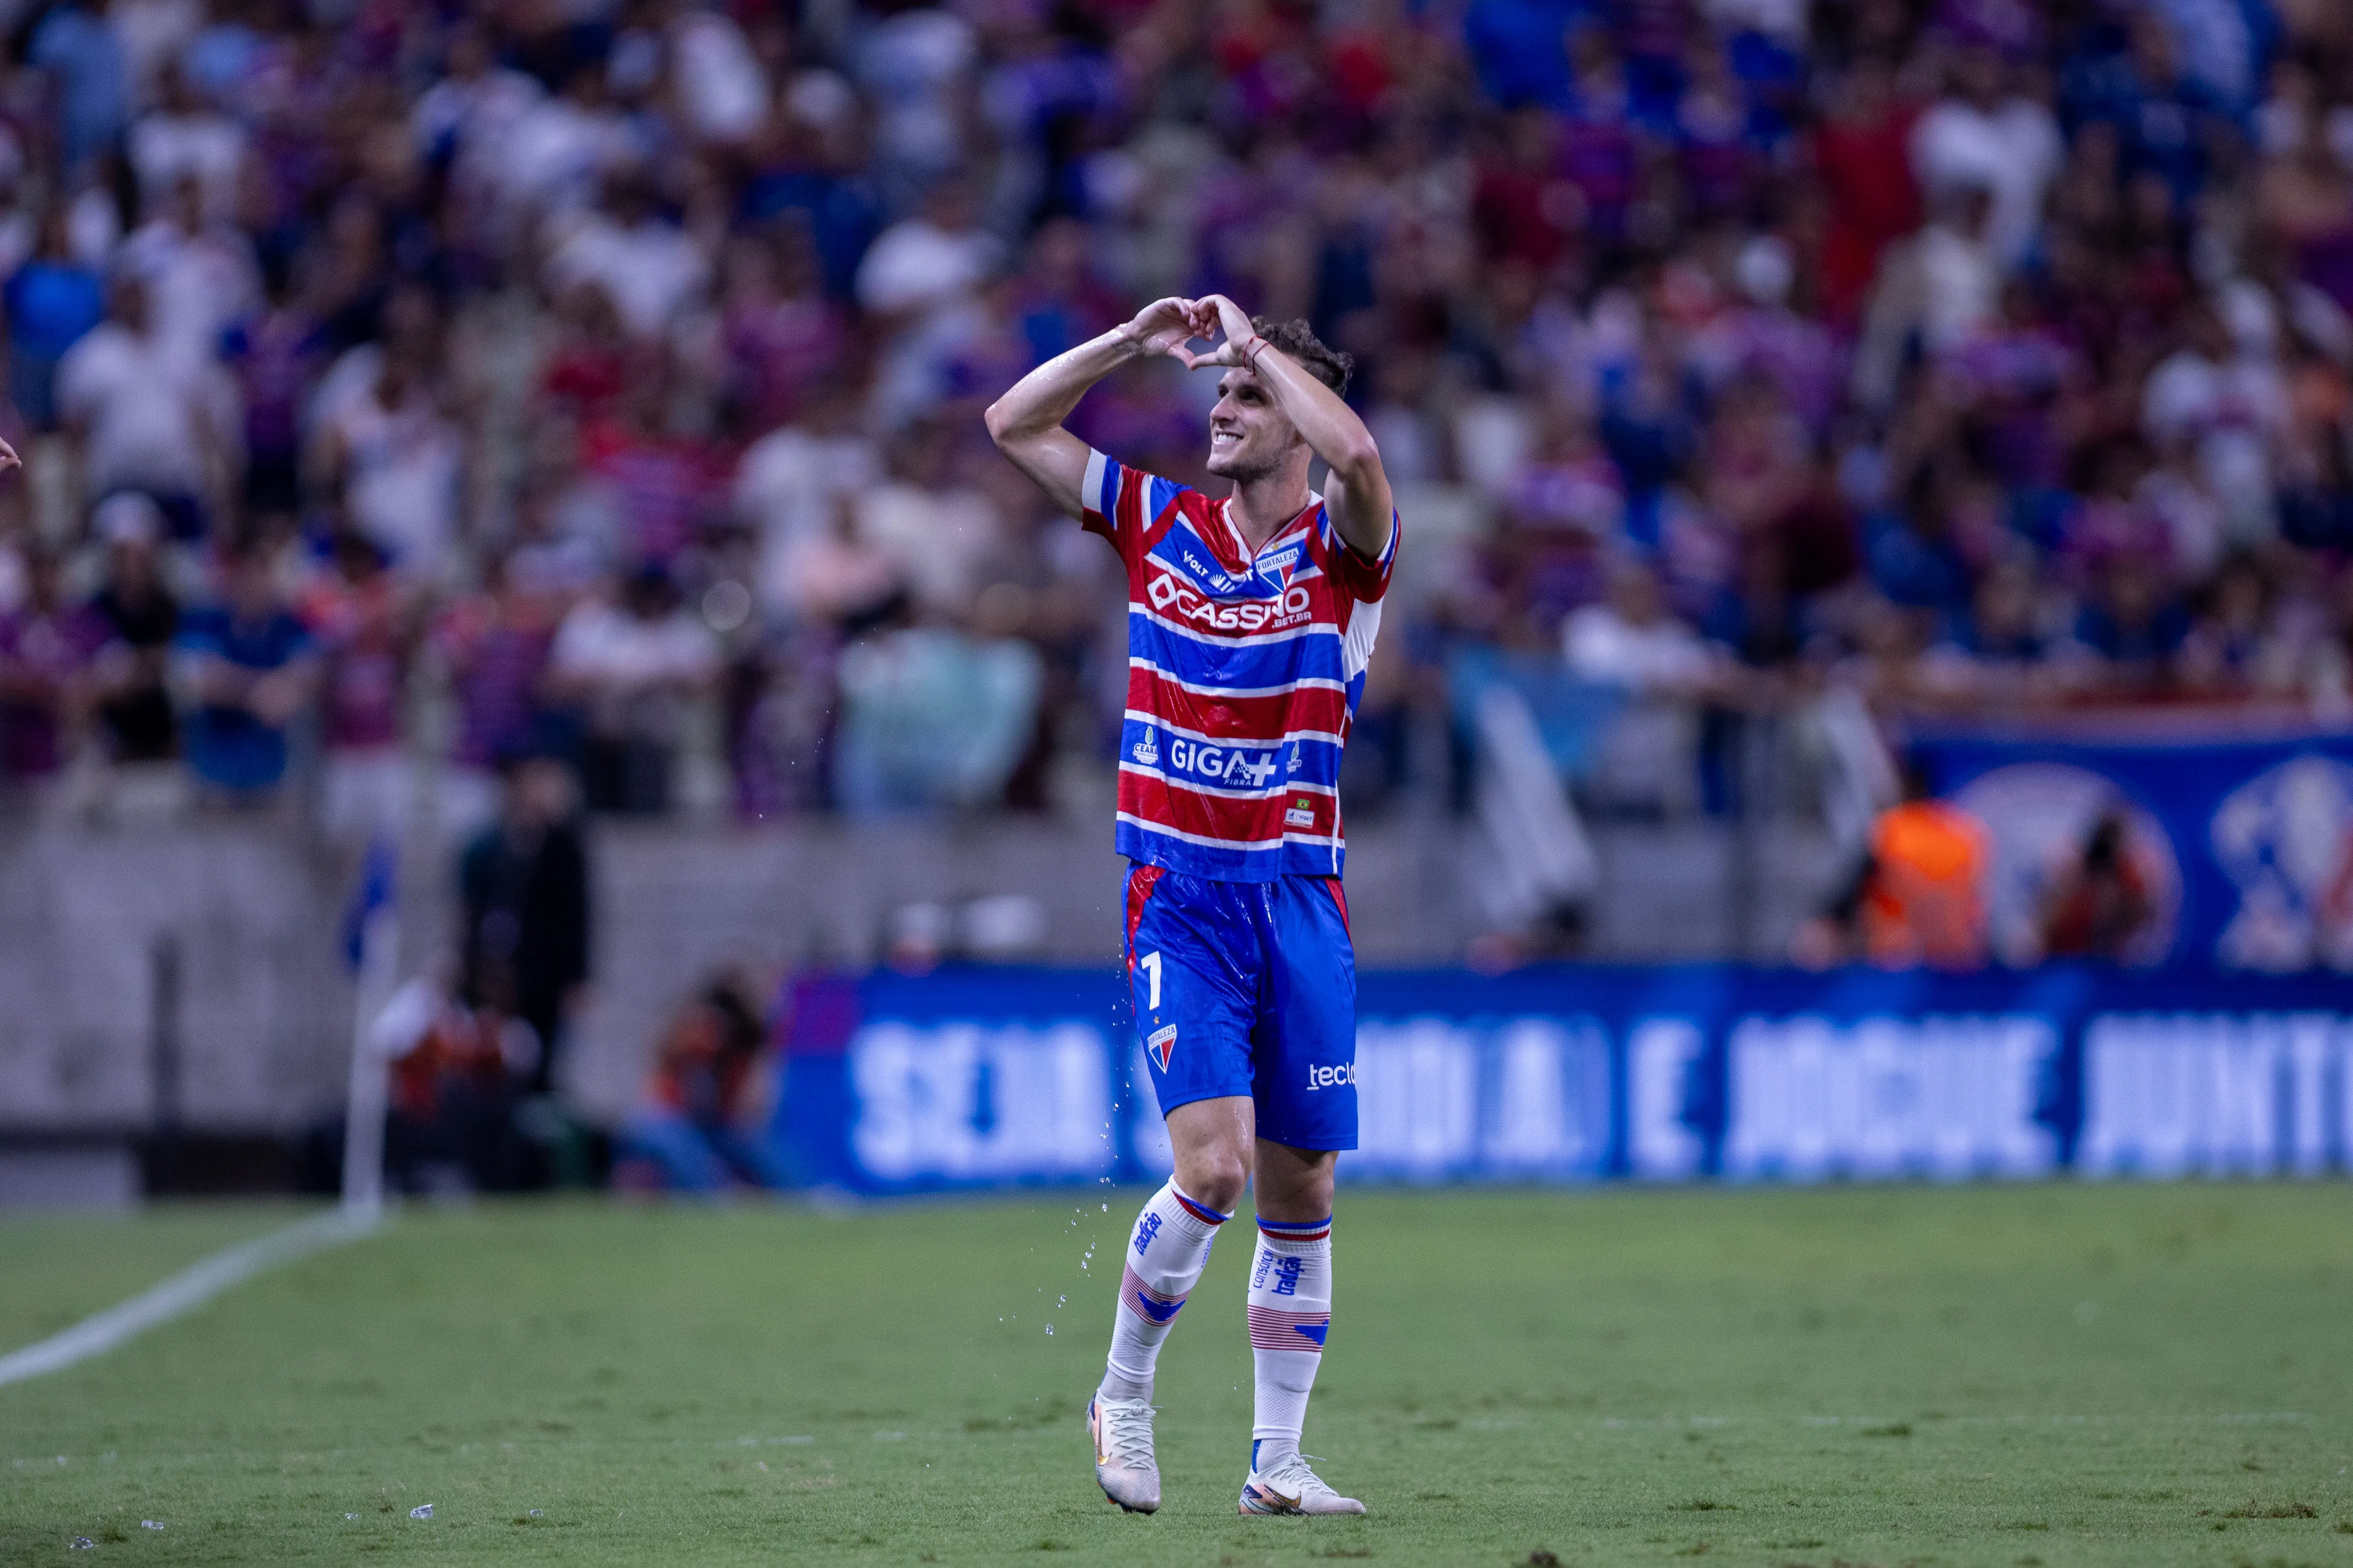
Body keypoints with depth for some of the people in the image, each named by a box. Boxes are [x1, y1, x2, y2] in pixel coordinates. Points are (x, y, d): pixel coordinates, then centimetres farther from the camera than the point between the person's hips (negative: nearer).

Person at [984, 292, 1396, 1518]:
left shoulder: (1342, 546, 0)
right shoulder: (1158, 521, 8)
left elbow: (1354, 454, -23)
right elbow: (1014, 423, 9)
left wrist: (1251, 338, -12)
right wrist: (1136, 340, 0)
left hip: (1300, 899, 1)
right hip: (1179, 897, -1)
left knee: (1300, 1190, 3)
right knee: (1214, 1164, -16)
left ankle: (1276, 1461, 12)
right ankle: (1123, 1392, 5)